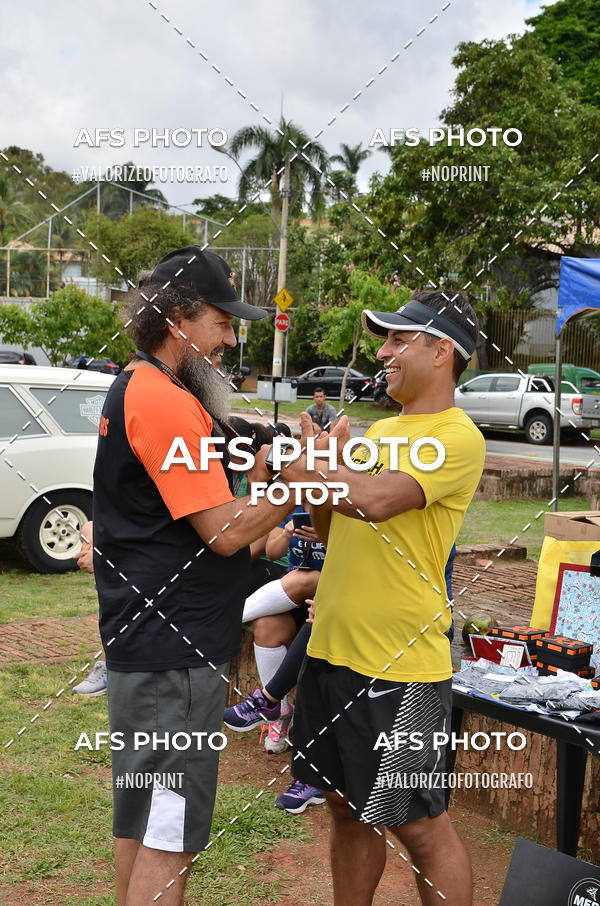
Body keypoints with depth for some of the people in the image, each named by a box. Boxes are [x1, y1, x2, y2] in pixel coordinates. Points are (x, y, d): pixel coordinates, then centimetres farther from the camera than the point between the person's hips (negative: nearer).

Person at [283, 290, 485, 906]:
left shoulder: (457, 437, -13)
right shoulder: (382, 429, 14)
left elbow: (375, 501, -28)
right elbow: (332, 529, 16)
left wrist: (313, 466, -13)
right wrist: (319, 472, -2)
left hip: (400, 669, -8)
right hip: (331, 650, 8)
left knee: (420, 825, 3)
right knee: (347, 809, 18)